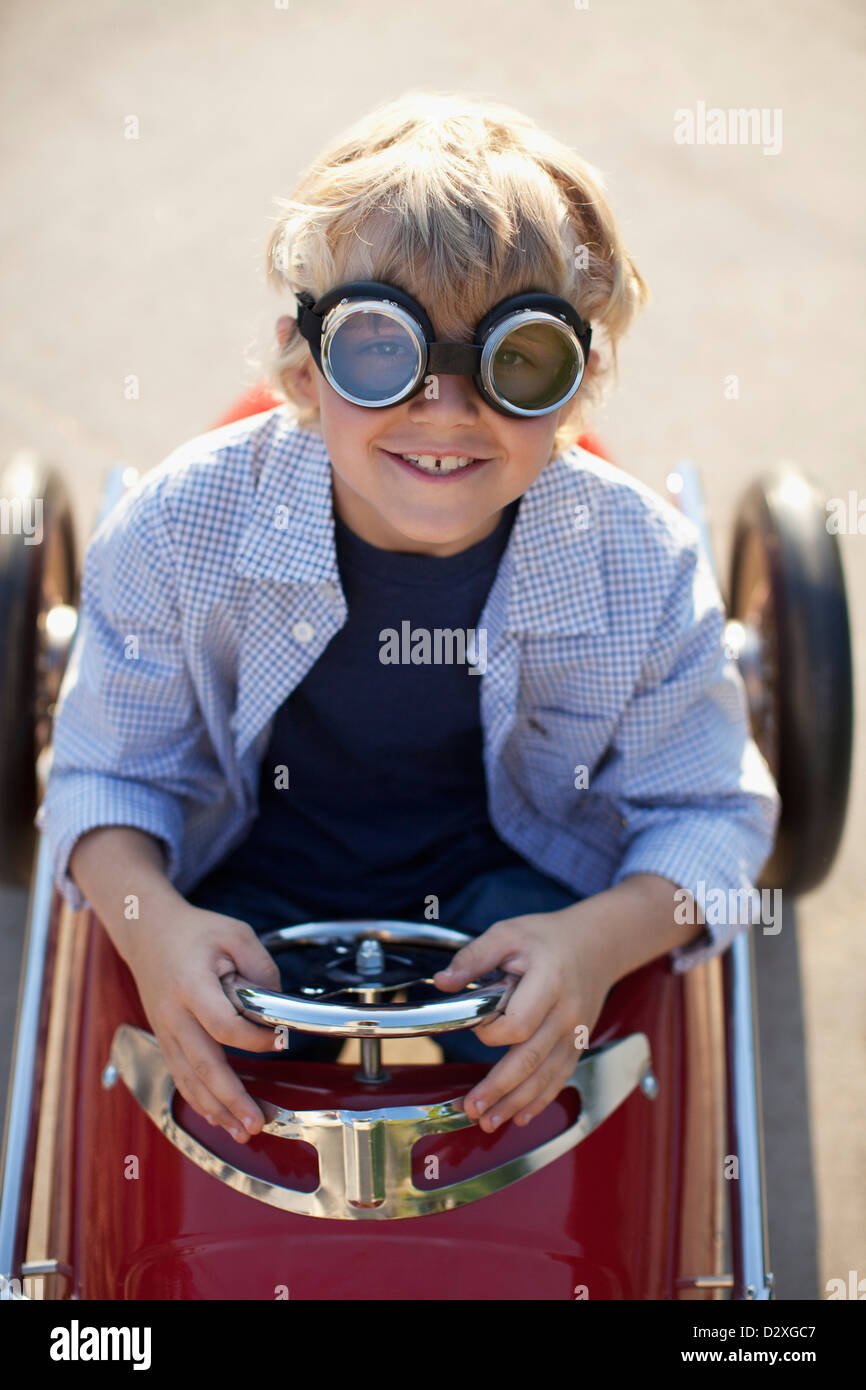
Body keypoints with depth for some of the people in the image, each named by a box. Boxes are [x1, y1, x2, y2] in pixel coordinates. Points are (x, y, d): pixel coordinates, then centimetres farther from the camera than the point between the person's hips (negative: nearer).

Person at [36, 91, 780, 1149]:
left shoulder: (642, 564, -22)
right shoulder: (181, 525, -23)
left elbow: (709, 811, -10)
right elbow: (108, 769, -9)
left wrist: (601, 940, -33)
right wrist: (151, 922, -32)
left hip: (502, 882, 0)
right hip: (256, 890, 0)